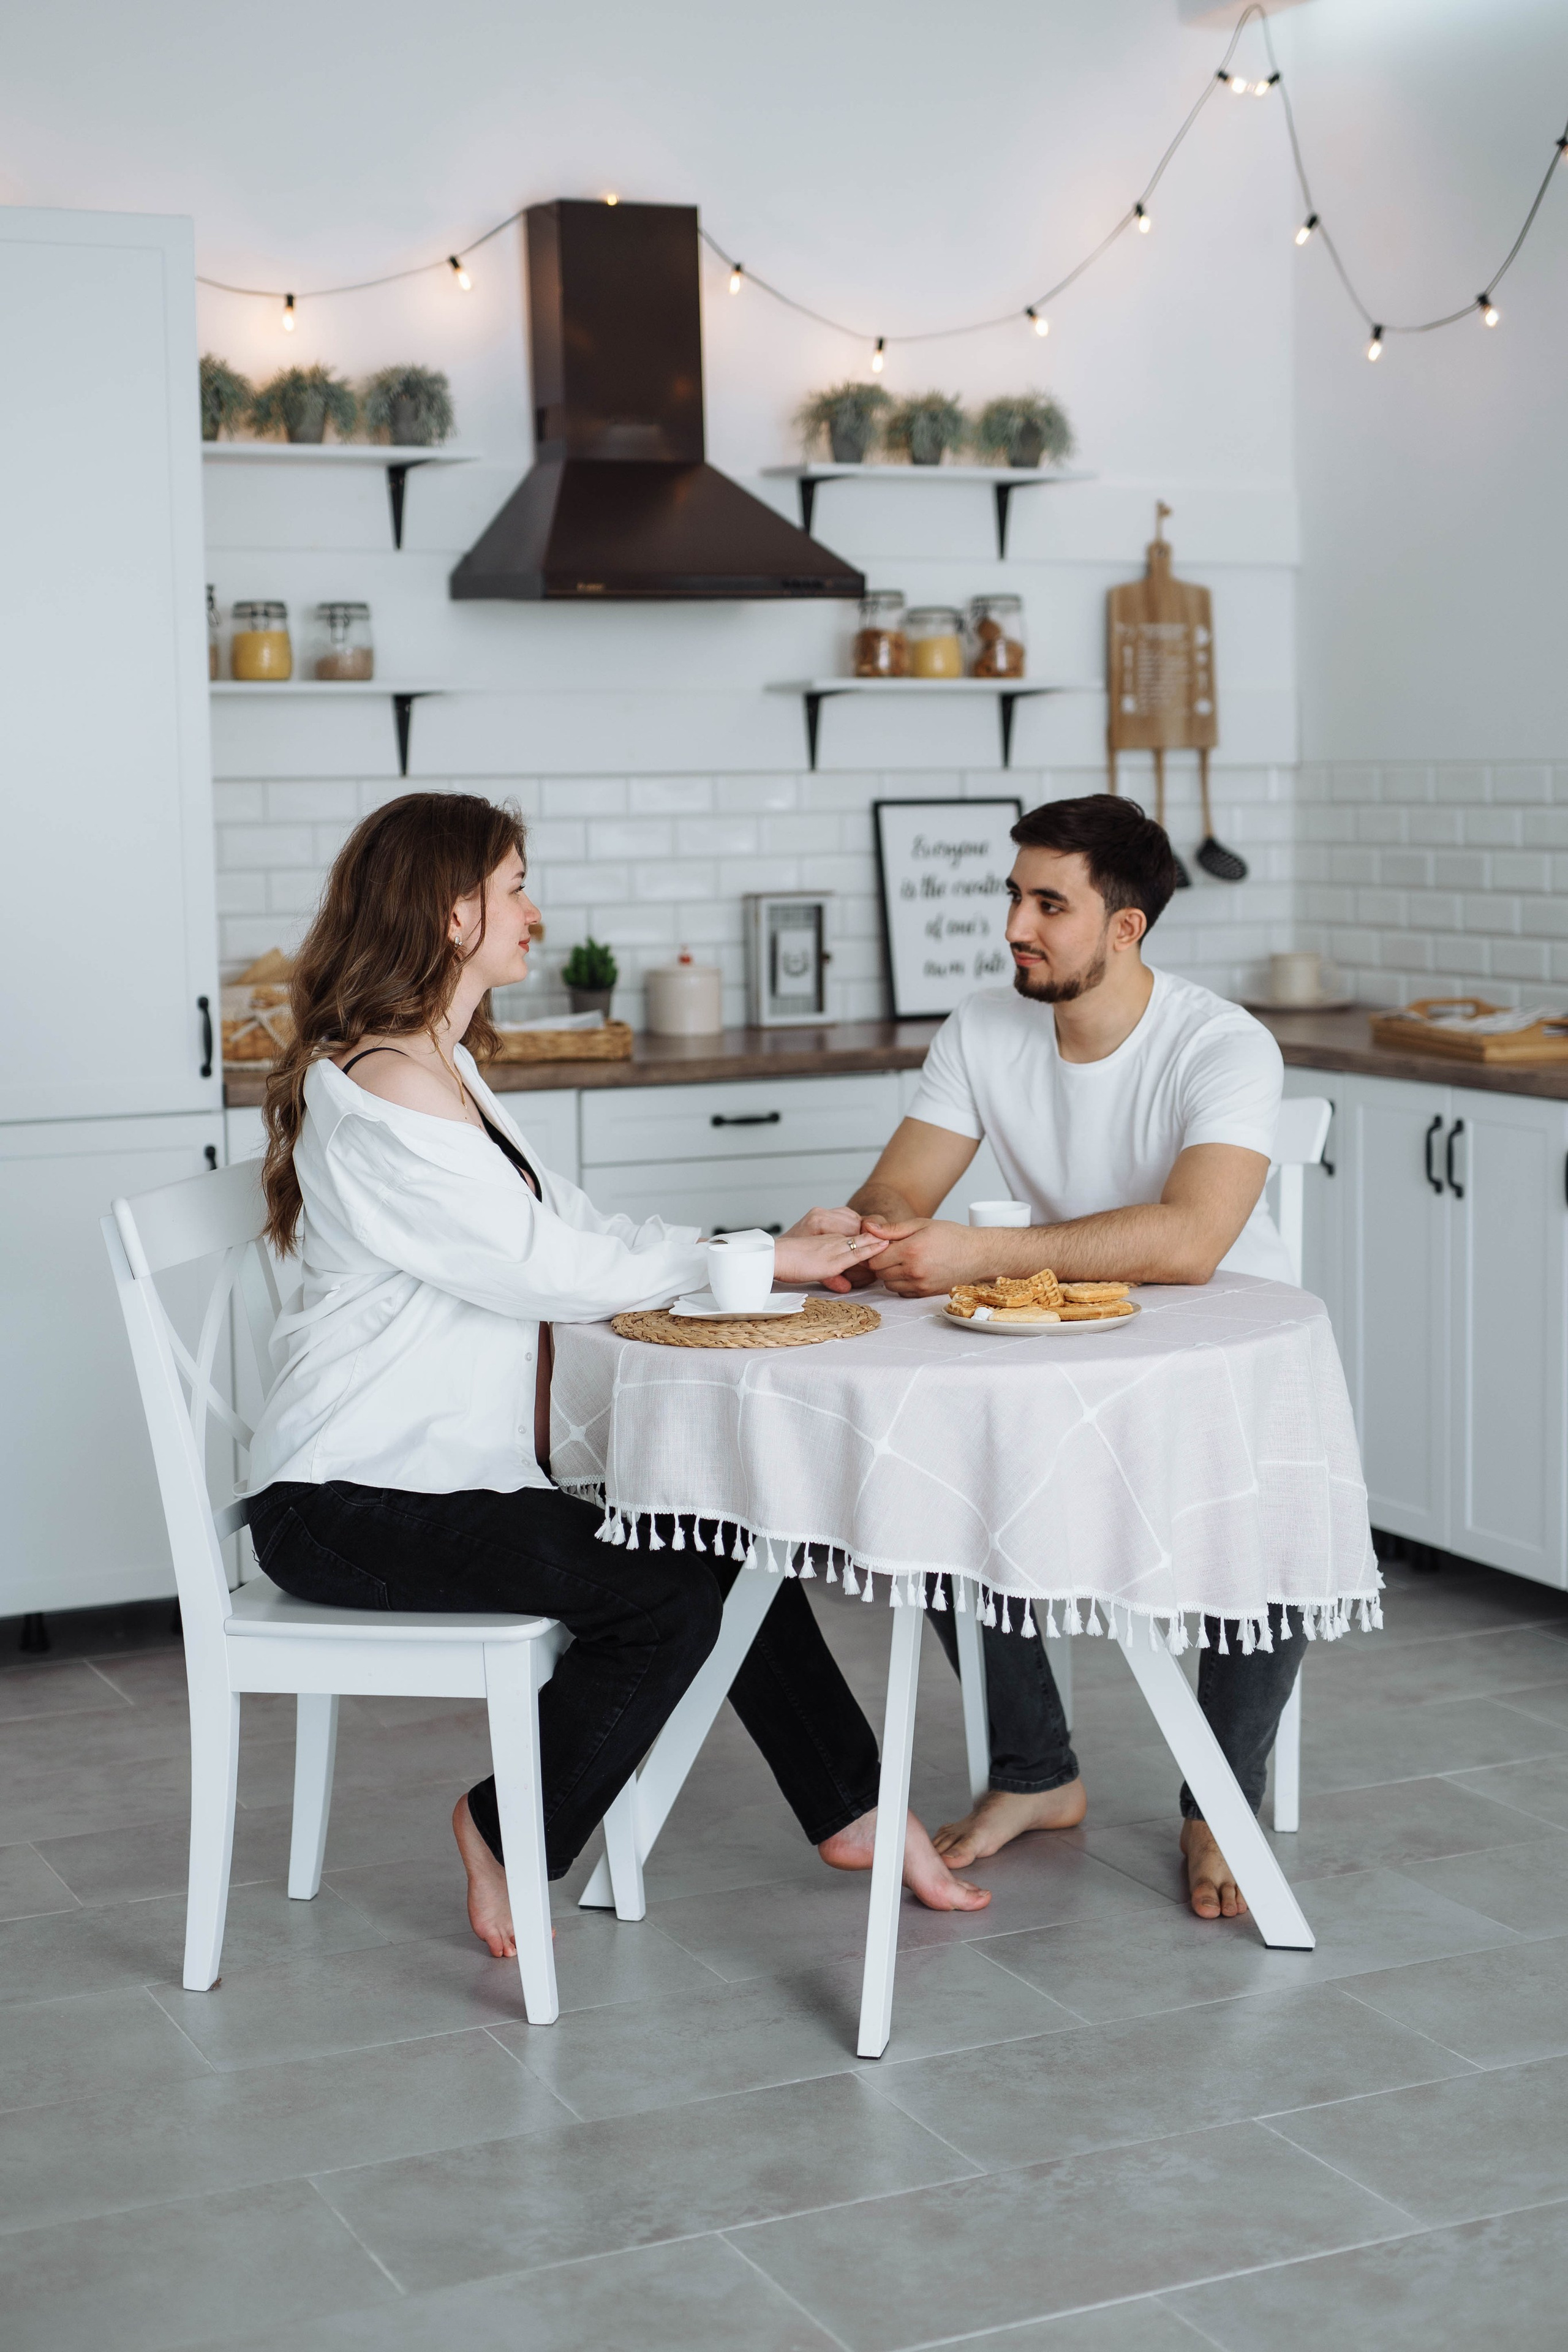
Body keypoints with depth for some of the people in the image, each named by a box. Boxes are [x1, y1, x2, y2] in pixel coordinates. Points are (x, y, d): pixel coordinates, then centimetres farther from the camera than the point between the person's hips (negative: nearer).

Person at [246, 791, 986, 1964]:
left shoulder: (439, 1070, 15)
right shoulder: (384, 1087, -19)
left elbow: (584, 1229, 11)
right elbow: (551, 1271, -19)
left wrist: (788, 1247, -1)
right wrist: (759, 1258, -9)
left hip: (450, 1471, 10)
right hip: (349, 1504, -10)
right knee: (667, 1599, -21)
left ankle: (853, 1811, 17)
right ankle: (509, 1842, -2)